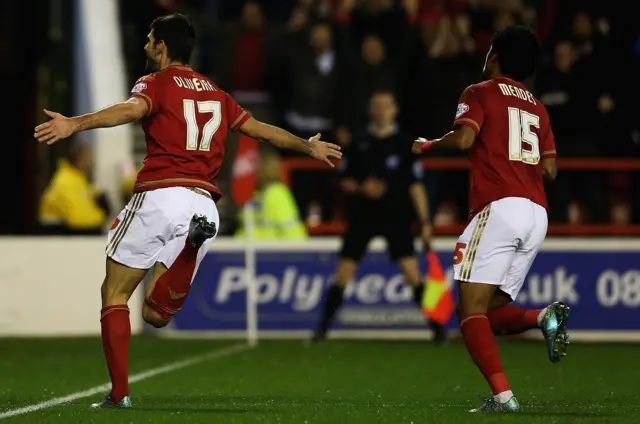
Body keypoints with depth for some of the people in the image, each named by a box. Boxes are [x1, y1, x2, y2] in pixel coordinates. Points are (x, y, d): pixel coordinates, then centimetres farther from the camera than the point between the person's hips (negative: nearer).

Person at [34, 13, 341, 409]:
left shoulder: (156, 83, 3)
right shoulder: (216, 94, 21)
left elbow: (130, 109, -20)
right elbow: (261, 129, 31)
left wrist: (74, 124, -34)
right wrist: (308, 146, 48)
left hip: (161, 197, -5)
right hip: (205, 204, 5)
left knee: (115, 292, 8)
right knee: (157, 314, 8)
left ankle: (120, 392, -6)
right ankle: (192, 244, -20)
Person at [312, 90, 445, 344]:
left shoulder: (404, 144, -1)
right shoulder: (358, 144, 2)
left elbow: (415, 185, 0)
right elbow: (345, 181, 7)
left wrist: (425, 221, -4)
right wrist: (361, 188, -15)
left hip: (396, 217, -1)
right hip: (362, 217, 1)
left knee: (413, 273, -10)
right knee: (343, 275, -1)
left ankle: (437, 327, -2)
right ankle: (322, 328, 9)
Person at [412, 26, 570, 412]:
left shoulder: (481, 93, 5)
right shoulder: (537, 107, 23)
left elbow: (464, 138, -11)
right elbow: (550, 169, 17)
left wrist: (427, 145, 7)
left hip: (499, 207, -7)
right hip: (537, 214, 7)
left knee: (471, 310, -9)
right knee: (490, 313, 13)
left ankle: (502, 395, -25)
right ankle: (544, 318, -16)